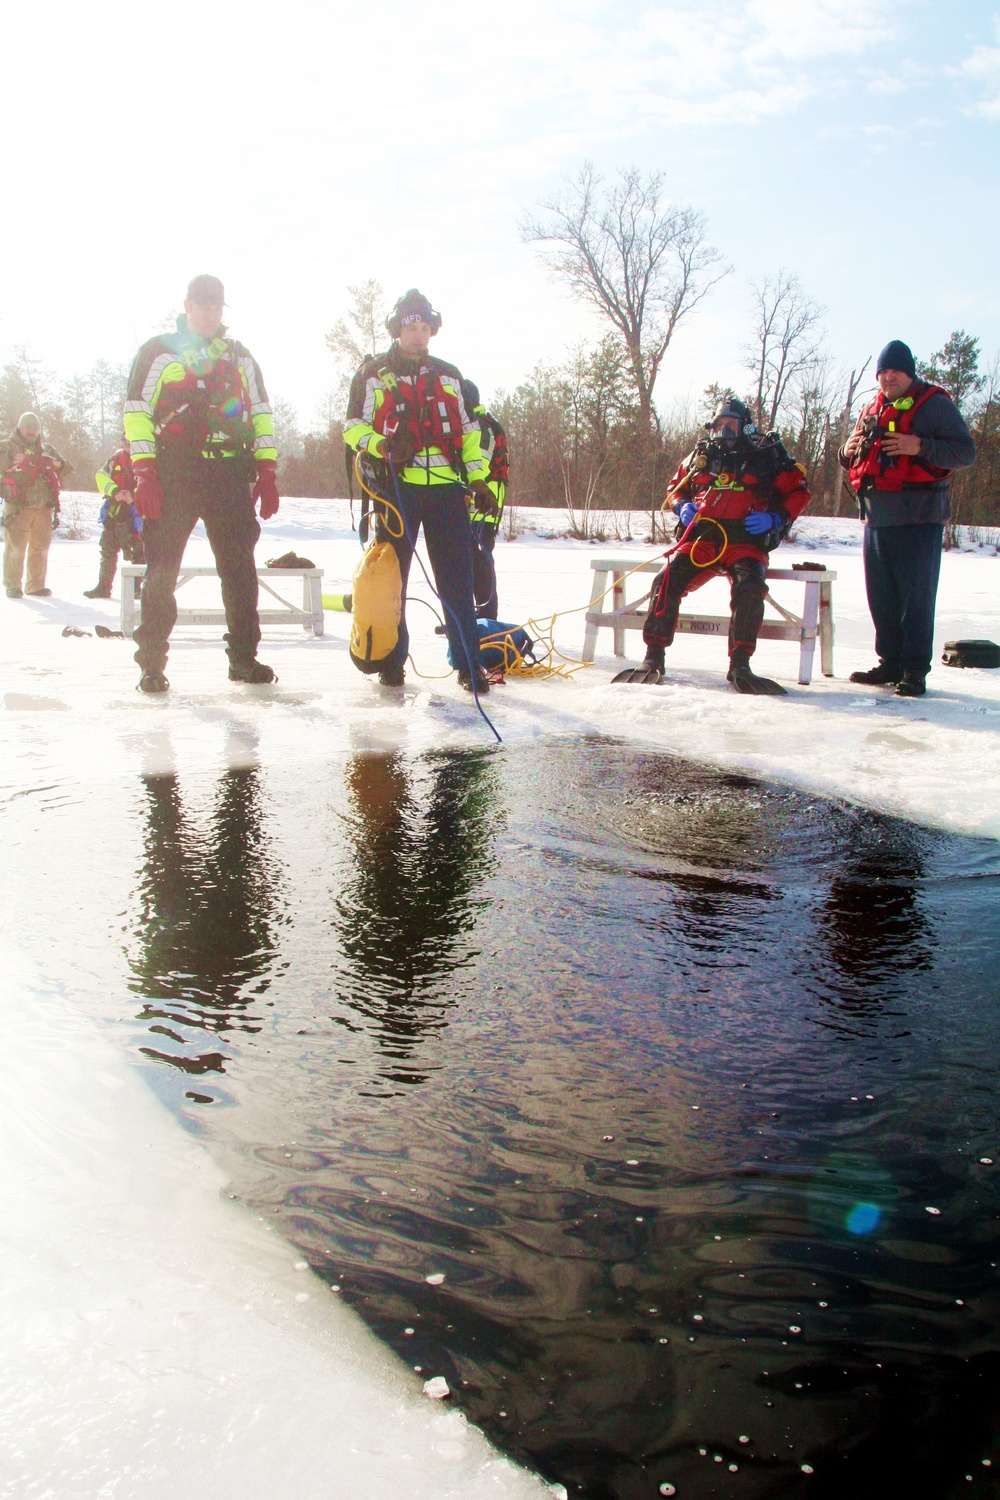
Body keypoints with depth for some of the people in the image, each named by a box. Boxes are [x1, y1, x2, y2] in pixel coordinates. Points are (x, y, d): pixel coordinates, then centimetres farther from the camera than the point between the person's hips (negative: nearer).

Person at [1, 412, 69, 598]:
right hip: (17, 506, -4)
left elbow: (67, 470, 17)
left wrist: (58, 464, -4)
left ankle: (35, 585, 16)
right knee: (15, 546, -8)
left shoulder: (47, 450, 20)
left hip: (43, 507, 4)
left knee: (41, 546, 6)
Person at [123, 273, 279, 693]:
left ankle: (243, 657, 10)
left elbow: (261, 414, 17)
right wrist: (144, 473, -10)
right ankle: (151, 663, 0)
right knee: (162, 570, -5)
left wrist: (267, 473, 7)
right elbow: (136, 412, 0)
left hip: (230, 475, 3)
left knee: (240, 568, 2)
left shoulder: (239, 356, 19)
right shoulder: (159, 351, 7)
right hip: (172, 474, -3)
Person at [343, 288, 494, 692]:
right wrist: (383, 446, -15)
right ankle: (391, 661, 13)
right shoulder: (373, 374, 8)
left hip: (446, 488, 2)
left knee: (457, 580, -2)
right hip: (397, 487, -2)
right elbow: (353, 427, 4)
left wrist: (477, 478, 10)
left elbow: (468, 431, 20)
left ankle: (469, 664, 1)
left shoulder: (448, 375, 18)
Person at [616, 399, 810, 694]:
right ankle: (653, 660, -17)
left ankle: (740, 666, -23)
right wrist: (682, 506, 7)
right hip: (701, 539, 2)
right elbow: (676, 487, 29)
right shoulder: (701, 455, 19)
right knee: (667, 582, -22)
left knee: (750, 589, -31)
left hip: (745, 542, -2)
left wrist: (775, 518, -7)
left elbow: (798, 492, 10)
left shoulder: (768, 455, 10)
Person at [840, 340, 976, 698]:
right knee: (881, 597, 9)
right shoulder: (872, 409, 18)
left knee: (916, 597, -7)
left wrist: (919, 447, -21)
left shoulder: (935, 404, -1)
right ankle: (890, 664, 19)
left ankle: (915, 671, -4)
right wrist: (849, 450, 3)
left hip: (919, 519, -7)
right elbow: (855, 459, 27)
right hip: (877, 518, 7)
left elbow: (965, 451, -8)